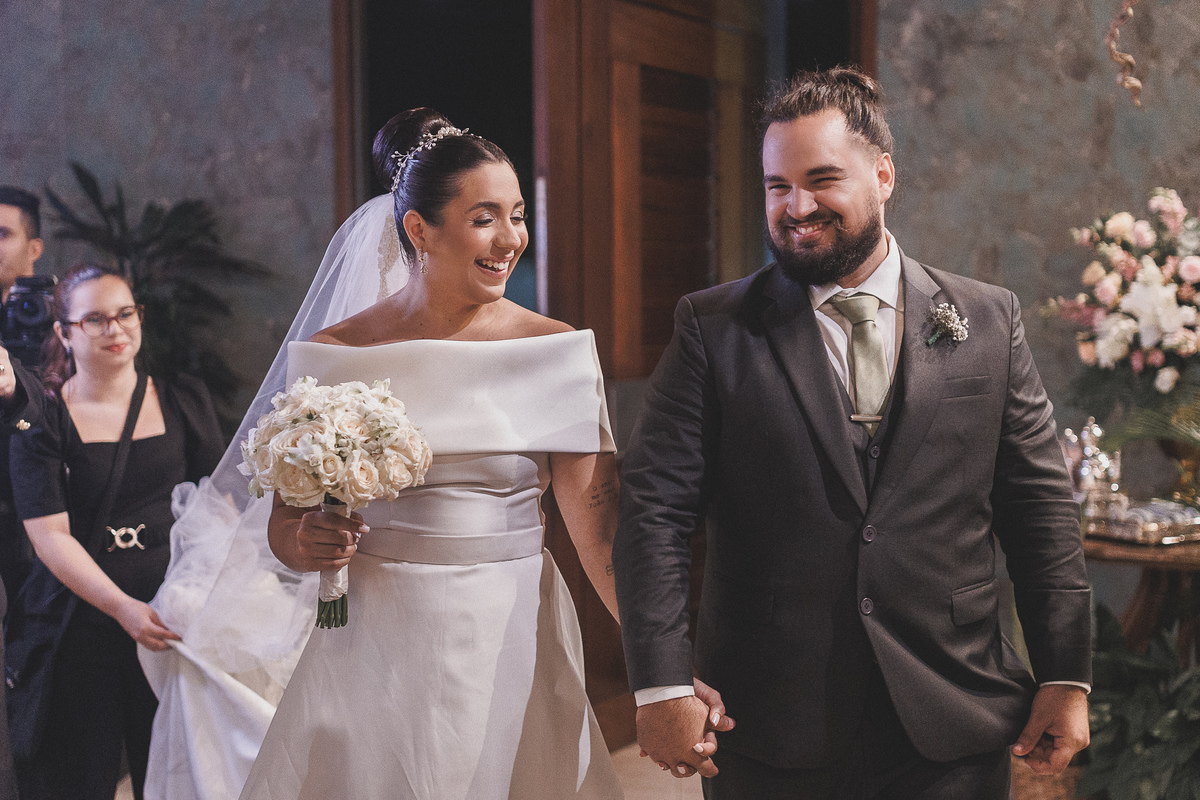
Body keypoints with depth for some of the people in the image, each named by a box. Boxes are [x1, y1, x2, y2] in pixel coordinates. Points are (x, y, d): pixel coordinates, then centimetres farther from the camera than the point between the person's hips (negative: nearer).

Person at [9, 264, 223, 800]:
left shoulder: (183, 401, 6)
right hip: (84, 629, -2)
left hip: (179, 616, 2)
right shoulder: (41, 421, -4)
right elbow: (49, 534, -12)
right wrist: (123, 608, -23)